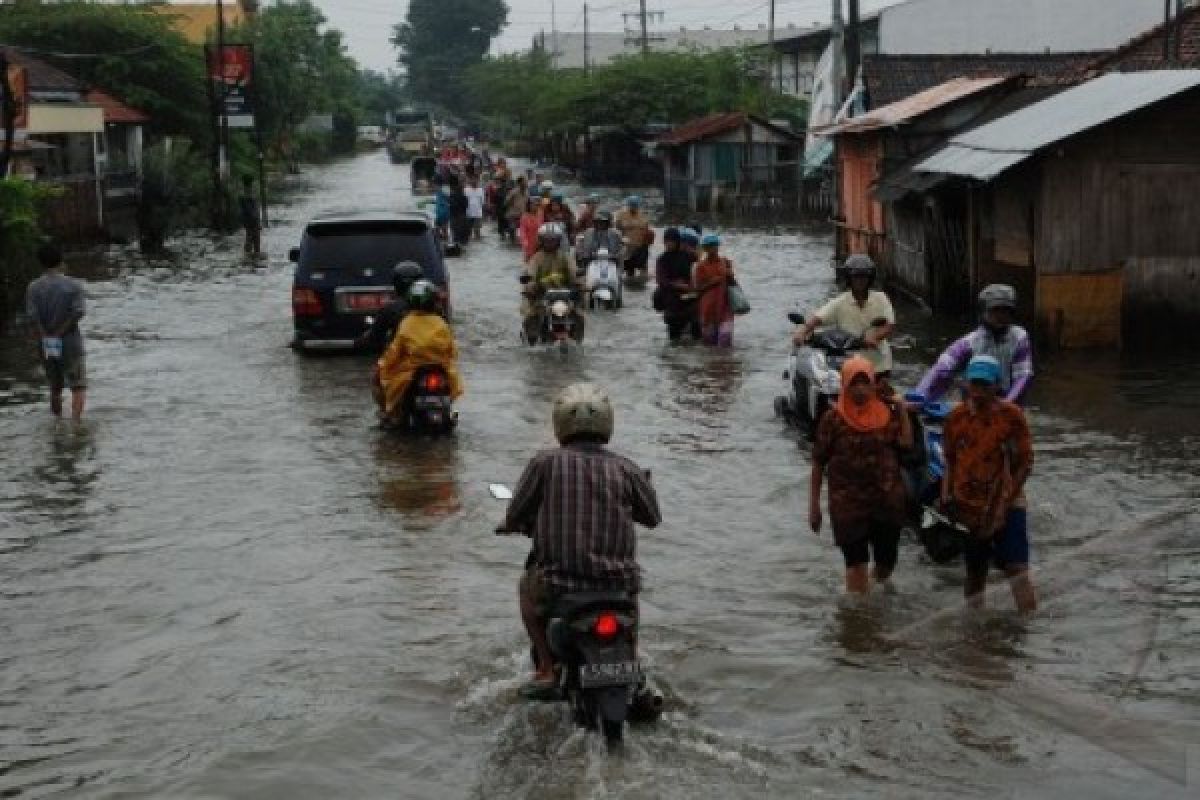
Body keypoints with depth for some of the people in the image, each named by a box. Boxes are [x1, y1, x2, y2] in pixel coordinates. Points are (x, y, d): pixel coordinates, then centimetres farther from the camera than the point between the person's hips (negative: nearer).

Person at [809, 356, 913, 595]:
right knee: (856, 563, -3)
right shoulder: (833, 419, -6)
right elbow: (818, 464, -3)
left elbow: (906, 443, -10)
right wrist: (814, 505, -4)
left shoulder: (887, 414, 2)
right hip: (848, 504, -3)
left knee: (886, 561, 14)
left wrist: (902, 410, -8)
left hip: (887, 501, 3)